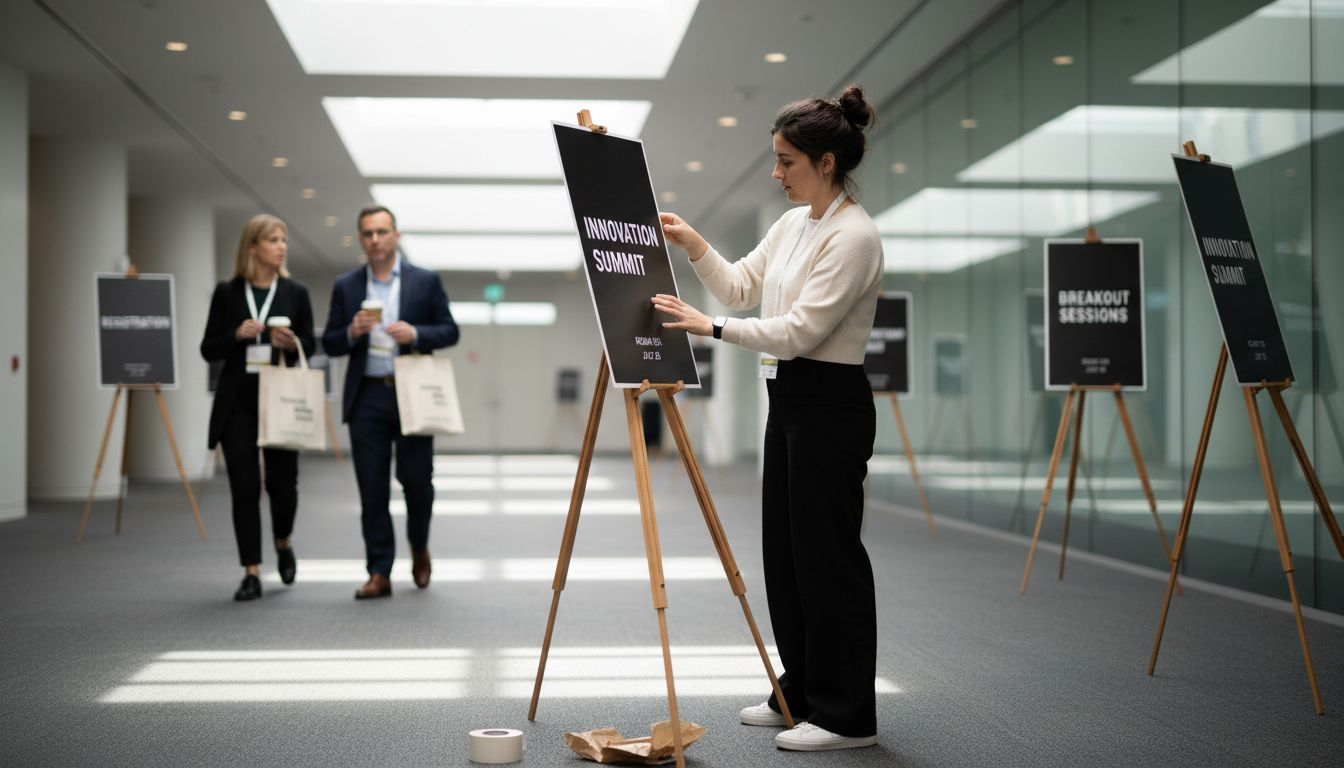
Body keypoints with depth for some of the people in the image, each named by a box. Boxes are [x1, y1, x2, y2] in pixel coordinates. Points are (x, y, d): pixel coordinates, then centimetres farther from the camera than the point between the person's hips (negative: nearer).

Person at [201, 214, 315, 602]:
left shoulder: (295, 293, 5)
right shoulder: (227, 293, 4)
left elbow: (310, 346, 8)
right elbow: (208, 350, 5)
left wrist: (292, 343, -13)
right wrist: (236, 335, -14)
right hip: (237, 402, 0)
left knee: (281, 481, 1)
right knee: (244, 487, -2)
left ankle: (283, 543, 32)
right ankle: (252, 573, 6)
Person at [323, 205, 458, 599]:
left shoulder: (426, 282, 4)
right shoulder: (345, 286, 9)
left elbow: (449, 331, 3)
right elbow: (330, 343, 9)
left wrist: (415, 334, -15)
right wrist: (352, 333, -12)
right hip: (367, 397, 2)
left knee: (416, 478, 0)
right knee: (372, 489, 1)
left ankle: (419, 548, 29)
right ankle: (379, 573, 7)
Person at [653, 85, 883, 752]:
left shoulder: (853, 235, -17)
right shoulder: (792, 225, 12)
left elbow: (801, 329, -24)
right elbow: (740, 286, 17)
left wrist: (710, 327, -22)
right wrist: (692, 244, 3)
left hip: (829, 408, -10)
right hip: (787, 402, 10)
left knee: (828, 555, -3)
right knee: (785, 552, 14)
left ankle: (847, 715, 9)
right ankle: (802, 693, 27)